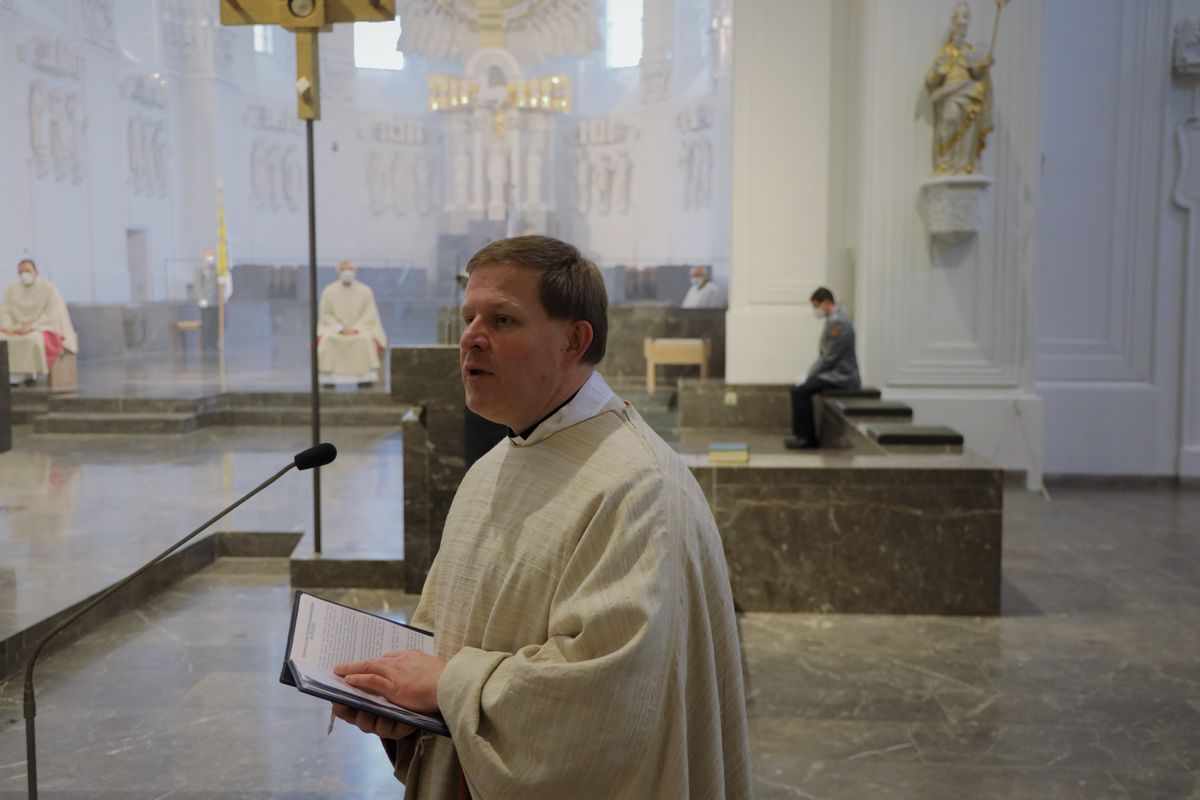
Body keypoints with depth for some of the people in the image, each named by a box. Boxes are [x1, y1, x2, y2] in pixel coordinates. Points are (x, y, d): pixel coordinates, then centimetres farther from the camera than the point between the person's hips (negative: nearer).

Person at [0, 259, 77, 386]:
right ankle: (12, 374, -23)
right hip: (17, 330, 4)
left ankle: (32, 373, -23)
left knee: (33, 339, -38)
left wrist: (31, 327, -24)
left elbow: (52, 315, -13)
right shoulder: (11, 290, 8)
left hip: (43, 329, -4)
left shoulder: (49, 288, -6)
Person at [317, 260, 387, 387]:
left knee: (367, 339, -33)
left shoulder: (365, 291, -2)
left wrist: (356, 328, -19)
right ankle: (327, 377, -25)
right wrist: (340, 328, -16)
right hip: (334, 327, 1)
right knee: (326, 339, -31)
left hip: (360, 328, -1)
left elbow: (370, 314, -4)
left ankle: (366, 377, -27)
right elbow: (326, 314, 0)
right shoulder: (328, 291, 0)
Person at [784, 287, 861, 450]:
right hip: (838, 373, 11)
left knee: (801, 391, -18)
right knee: (798, 387, 11)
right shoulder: (835, 318, 15)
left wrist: (809, 375, -13)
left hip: (840, 375, -11)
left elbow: (830, 358, -21)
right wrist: (810, 373, 11)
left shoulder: (837, 322, -19)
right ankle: (803, 435, 14)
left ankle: (806, 438, -8)